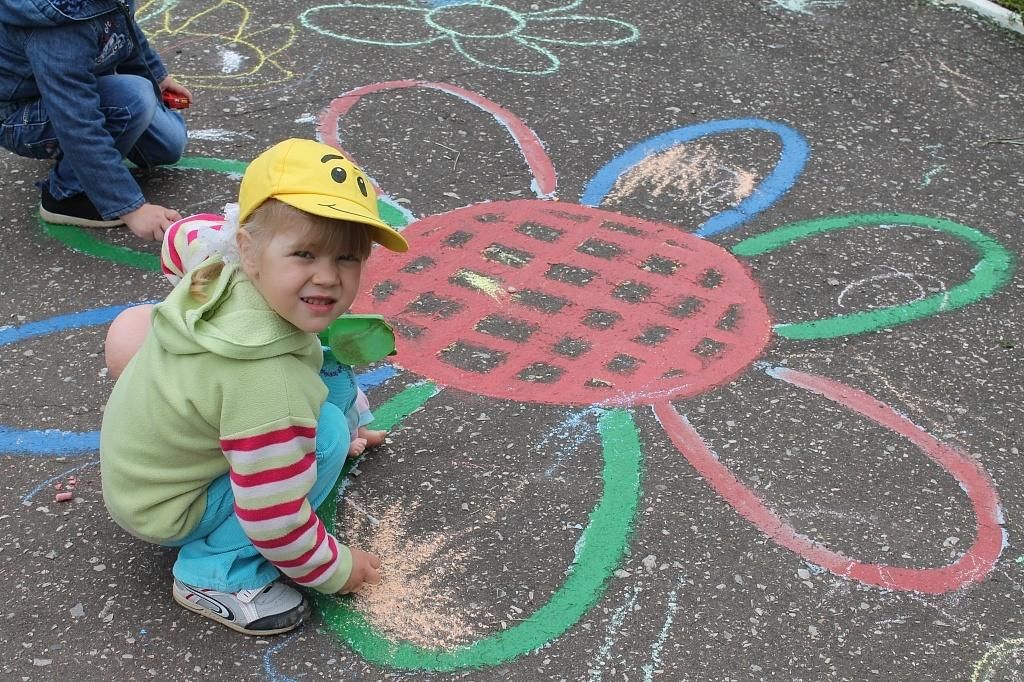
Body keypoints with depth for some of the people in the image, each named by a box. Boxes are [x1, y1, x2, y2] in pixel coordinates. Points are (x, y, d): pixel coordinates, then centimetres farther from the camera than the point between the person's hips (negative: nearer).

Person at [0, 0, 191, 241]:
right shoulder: (62, 24, -38)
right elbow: (78, 127, -39)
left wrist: (157, 74, 26)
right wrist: (131, 209, -39)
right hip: (26, 118, -8)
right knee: (136, 99, -30)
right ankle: (65, 194, -11)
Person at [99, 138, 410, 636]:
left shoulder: (225, 278, -15)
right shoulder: (270, 383, -38)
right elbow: (273, 520, -31)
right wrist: (335, 570, -13)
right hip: (162, 512, -8)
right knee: (326, 430, -23)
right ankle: (217, 574, -10)